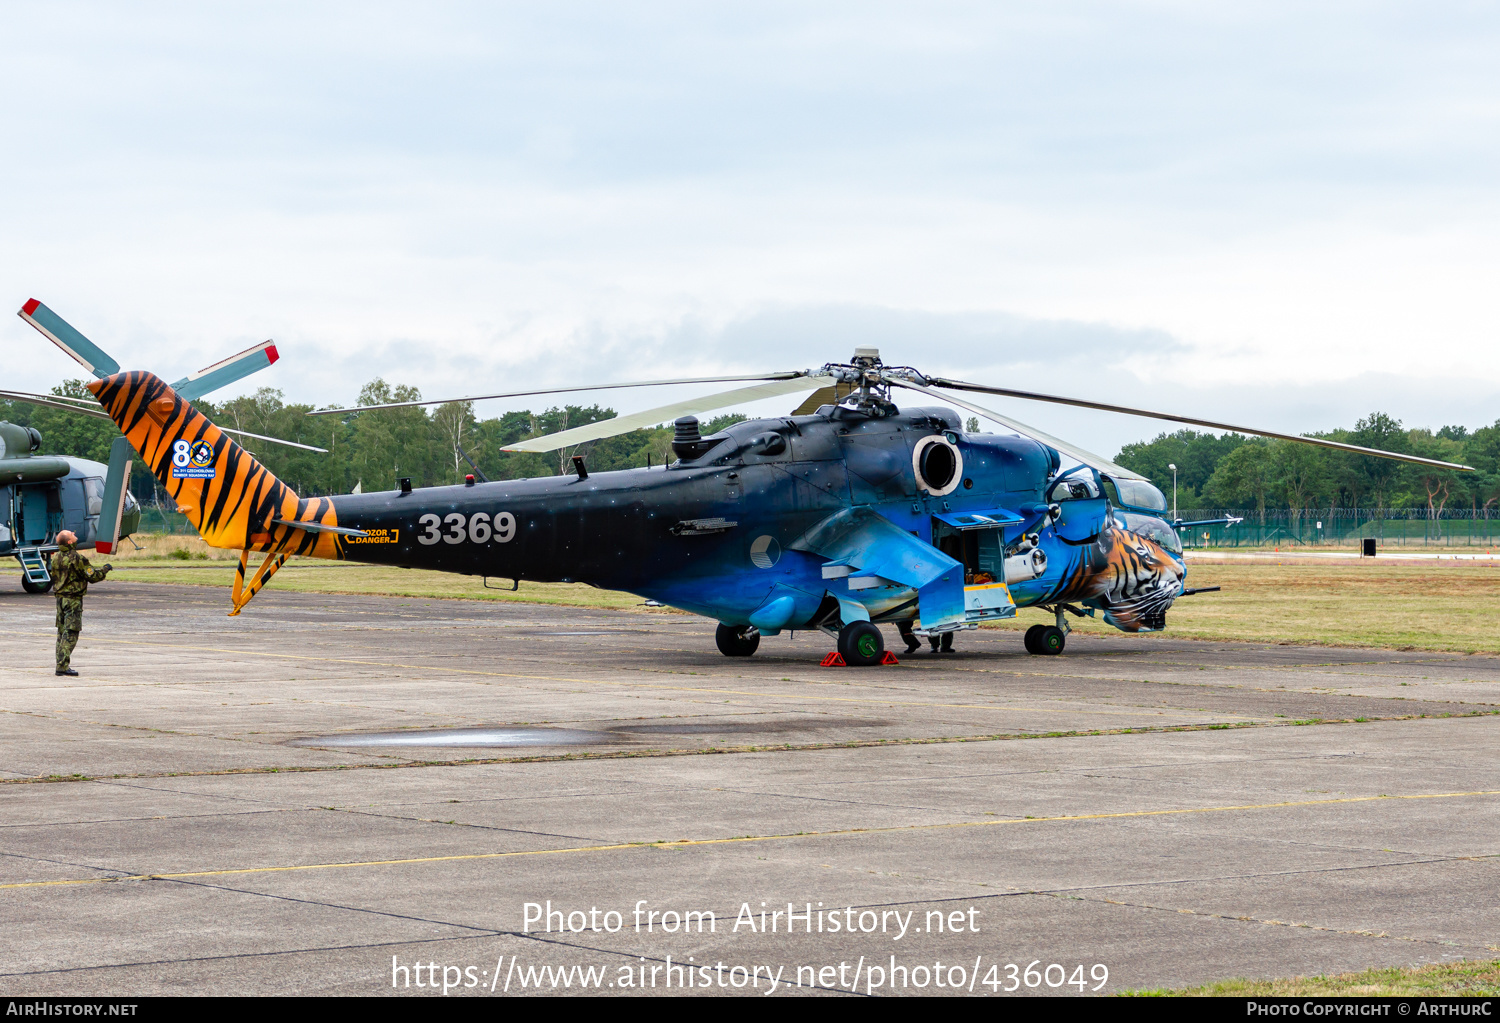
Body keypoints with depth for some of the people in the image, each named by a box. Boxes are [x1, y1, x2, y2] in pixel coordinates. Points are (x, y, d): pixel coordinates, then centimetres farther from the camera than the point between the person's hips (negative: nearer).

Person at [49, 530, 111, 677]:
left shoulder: (56, 558, 5)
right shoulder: (77, 558, -18)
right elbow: (93, 576, -13)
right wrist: (106, 569, 4)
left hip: (60, 597, 7)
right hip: (73, 600, -7)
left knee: (62, 632, 13)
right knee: (71, 633, -5)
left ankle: (61, 664, 15)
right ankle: (63, 666, -10)